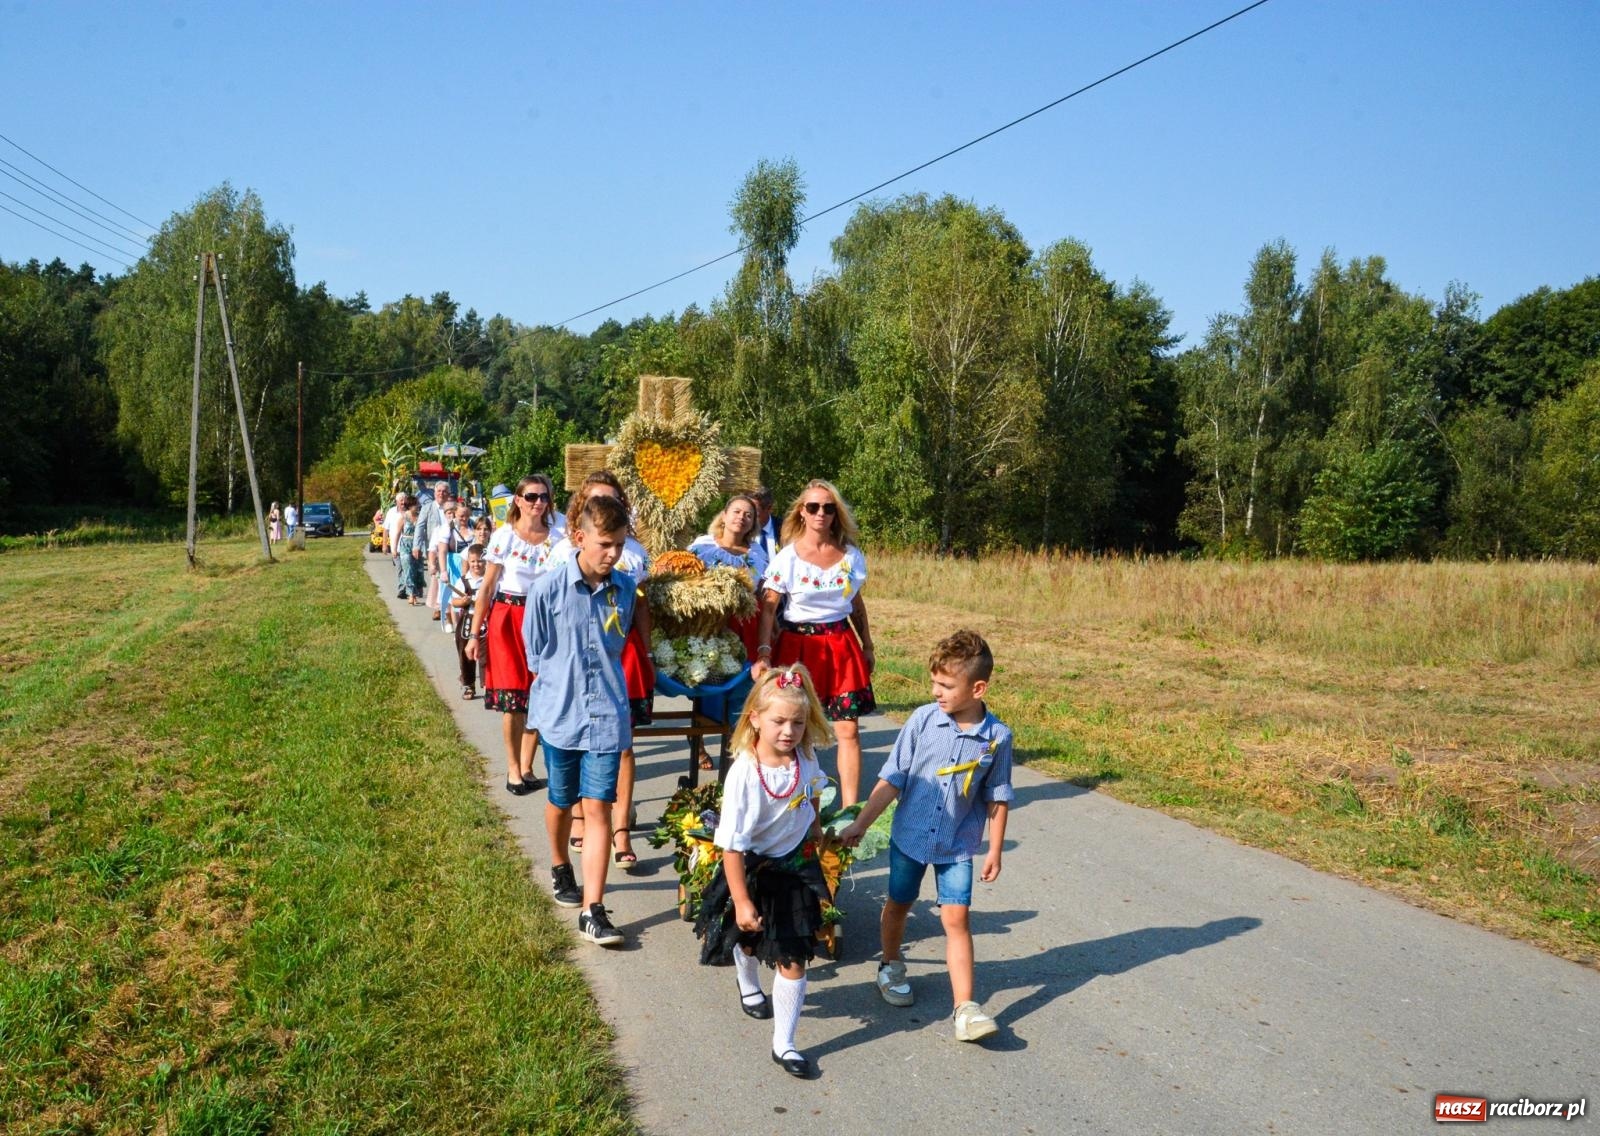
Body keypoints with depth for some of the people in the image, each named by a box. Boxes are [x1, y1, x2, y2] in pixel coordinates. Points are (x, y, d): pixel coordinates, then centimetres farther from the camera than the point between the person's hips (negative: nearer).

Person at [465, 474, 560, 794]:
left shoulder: (555, 538, 2)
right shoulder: (504, 536, -5)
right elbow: (487, 587, -3)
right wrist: (475, 634, -5)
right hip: (507, 619, -2)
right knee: (512, 697, 0)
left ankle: (526, 767, 17)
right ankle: (513, 768, 14)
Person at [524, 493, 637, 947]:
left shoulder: (625, 588, -3)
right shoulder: (549, 588, -12)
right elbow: (535, 654, 0)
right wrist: (560, 688, 3)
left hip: (607, 713, 1)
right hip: (560, 711, -1)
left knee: (598, 807, -4)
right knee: (561, 801, 17)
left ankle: (592, 911, -2)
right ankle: (560, 870, 44)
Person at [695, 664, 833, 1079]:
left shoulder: (804, 758, -16)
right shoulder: (744, 774, -32)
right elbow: (732, 845, -29)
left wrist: (813, 827, 21)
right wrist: (741, 901, -28)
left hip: (795, 865, 3)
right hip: (752, 870, -2)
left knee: (793, 961, 1)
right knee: (748, 938, 26)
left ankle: (783, 1044, 16)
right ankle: (749, 987, 60)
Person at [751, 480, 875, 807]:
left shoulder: (851, 555, 5)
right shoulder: (787, 557, -5)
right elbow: (768, 608, -10)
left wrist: (867, 647, 20)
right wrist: (763, 652, -22)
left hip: (842, 646, 3)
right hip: (798, 646, -2)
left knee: (848, 730, 0)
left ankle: (850, 809, 7)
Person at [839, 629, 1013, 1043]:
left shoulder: (997, 736, -12)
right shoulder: (923, 719, -13)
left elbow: (997, 798, 0)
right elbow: (891, 779, -7)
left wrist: (994, 850, 2)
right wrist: (860, 824, -6)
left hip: (958, 844, -1)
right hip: (910, 835, 1)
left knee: (956, 918, -5)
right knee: (898, 905, 18)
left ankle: (966, 1008, 0)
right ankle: (891, 967, 44)